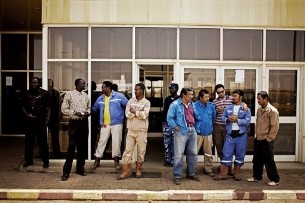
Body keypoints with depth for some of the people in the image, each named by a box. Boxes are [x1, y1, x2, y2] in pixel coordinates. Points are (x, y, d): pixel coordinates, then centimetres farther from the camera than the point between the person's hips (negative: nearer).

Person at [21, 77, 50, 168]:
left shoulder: (45, 93, 0)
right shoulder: (26, 93, 10)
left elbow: (48, 107, 0)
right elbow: (23, 106, 14)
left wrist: (47, 118, -7)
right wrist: (27, 114, -2)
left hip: (41, 121, -3)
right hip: (29, 121, 3)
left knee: (43, 142, 1)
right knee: (28, 141, 10)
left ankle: (45, 161, 10)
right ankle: (29, 160, 23)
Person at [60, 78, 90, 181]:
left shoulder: (86, 95, 10)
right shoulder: (69, 94, -5)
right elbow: (64, 109, -5)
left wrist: (88, 112, -2)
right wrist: (75, 113, -17)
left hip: (84, 122, 5)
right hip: (74, 123, -5)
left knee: (82, 146, 11)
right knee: (71, 147, -6)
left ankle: (80, 168, 24)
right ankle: (66, 172, 3)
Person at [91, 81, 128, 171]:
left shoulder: (119, 96, -5)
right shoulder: (100, 98, 10)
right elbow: (94, 109, 18)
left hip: (116, 123, -3)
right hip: (104, 124, 4)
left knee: (116, 142, 2)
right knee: (101, 142, 6)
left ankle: (116, 161, 17)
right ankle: (97, 161, 18)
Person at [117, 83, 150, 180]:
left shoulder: (146, 102, -3)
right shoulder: (131, 101, 6)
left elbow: (144, 115, -18)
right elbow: (127, 114, -6)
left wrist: (134, 111, -9)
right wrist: (139, 113, -10)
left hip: (142, 131, -2)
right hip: (131, 130, 3)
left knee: (141, 151, 8)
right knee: (127, 150, 2)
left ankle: (138, 169, 24)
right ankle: (126, 171, 9)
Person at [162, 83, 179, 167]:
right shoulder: (167, 99, 14)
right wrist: (163, 121, 9)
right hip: (167, 123, 4)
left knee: (174, 144, -1)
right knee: (166, 143, 5)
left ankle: (173, 161, 6)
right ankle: (167, 160, 14)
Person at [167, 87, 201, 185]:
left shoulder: (192, 104, 12)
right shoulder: (175, 104, -8)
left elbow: (197, 117, 21)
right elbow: (169, 118, -9)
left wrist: (196, 126, 12)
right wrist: (175, 127, -12)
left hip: (192, 131, 7)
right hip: (181, 132, -6)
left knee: (193, 153, 13)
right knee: (179, 155, -4)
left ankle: (191, 174, 27)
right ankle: (177, 176, 5)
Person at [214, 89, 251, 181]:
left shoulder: (246, 109, -1)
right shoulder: (228, 107, 9)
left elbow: (247, 121, -10)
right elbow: (223, 117, 7)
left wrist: (237, 120, -18)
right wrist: (228, 119, -13)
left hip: (241, 135, -1)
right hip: (230, 134, 2)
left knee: (240, 154, 8)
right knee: (226, 154, 1)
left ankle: (236, 172, 22)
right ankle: (223, 173, 6)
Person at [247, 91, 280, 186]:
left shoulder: (272, 111, -14)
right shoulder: (259, 109, 8)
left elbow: (275, 127, -15)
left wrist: (268, 139, -15)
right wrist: (257, 135, 10)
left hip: (266, 141, -7)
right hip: (258, 139, 7)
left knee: (269, 160, 0)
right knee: (257, 160, 14)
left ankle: (275, 179, 14)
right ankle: (257, 177, 27)